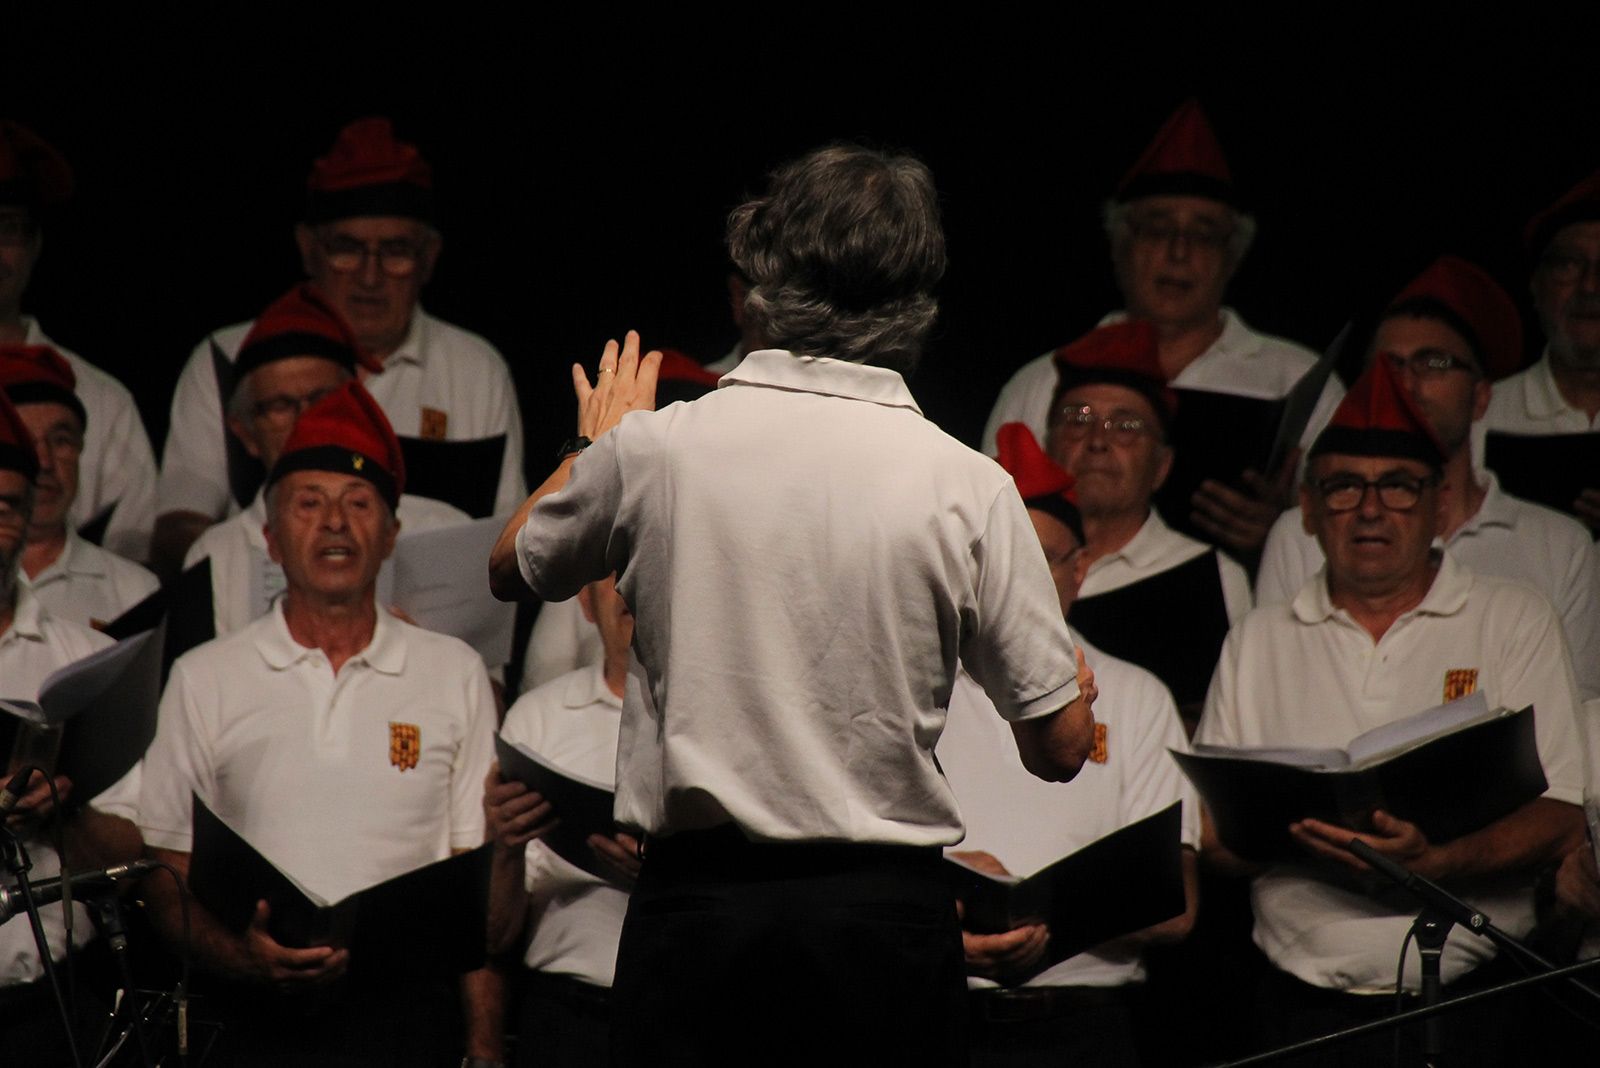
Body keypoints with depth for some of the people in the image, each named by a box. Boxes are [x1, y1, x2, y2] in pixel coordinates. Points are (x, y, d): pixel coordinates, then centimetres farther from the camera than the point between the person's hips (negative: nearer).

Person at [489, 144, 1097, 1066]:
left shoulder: (653, 447, -3)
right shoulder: (968, 488, -6)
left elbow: (512, 567, 19)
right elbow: (1060, 746, 0)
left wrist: (595, 450, 37)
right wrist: (1079, 687, 24)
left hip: (695, 895, 1)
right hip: (886, 907, -1)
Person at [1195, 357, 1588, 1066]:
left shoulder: (1516, 623, 11)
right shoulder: (1257, 643, 17)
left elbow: (1559, 820, 1)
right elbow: (1208, 837, 12)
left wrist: (1432, 862, -17)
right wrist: (1302, 836, -10)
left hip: (1469, 1003, -1)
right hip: (1307, 1003, 1)